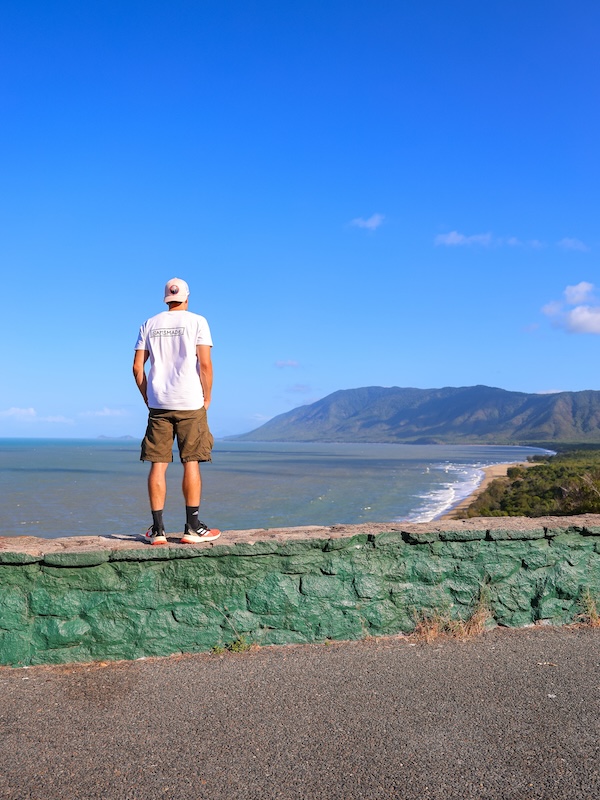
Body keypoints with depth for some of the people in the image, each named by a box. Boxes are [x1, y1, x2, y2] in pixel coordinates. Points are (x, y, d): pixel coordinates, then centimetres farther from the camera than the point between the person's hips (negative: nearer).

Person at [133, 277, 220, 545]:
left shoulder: (150, 325, 11)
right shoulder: (196, 322, 1)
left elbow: (137, 367, 6)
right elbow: (205, 364, -8)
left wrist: (148, 398, 14)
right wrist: (207, 398, 2)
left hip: (158, 404, 3)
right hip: (190, 403, -3)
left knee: (158, 465, 4)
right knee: (191, 463, 2)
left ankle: (157, 530, 5)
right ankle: (192, 528, 6)